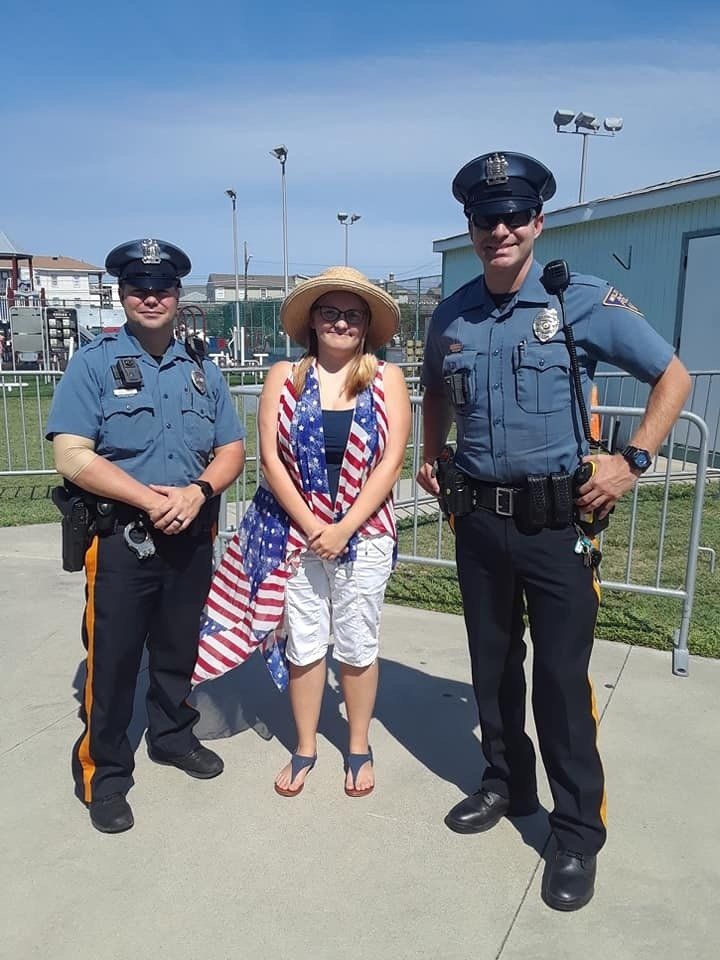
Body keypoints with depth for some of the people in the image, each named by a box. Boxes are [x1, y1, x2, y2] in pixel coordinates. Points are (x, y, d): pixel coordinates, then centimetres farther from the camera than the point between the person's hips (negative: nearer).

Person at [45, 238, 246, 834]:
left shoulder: (202, 369, 8)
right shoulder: (94, 363, -5)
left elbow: (232, 450, 6)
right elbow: (72, 456, -14)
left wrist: (197, 492, -14)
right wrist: (153, 500, -20)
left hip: (192, 537, 4)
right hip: (121, 539, -4)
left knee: (180, 649, 18)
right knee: (112, 661, 4)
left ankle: (173, 736, 40)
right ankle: (103, 774, 23)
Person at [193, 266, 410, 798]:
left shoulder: (387, 379, 0)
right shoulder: (285, 377, 2)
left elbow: (391, 461, -6)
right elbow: (271, 458, -3)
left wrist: (343, 529, -13)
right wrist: (311, 525, -11)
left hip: (364, 532, 0)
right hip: (298, 531, 1)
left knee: (357, 648, 10)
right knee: (303, 644, 10)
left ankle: (359, 748, 31)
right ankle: (305, 747, 31)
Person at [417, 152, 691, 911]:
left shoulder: (583, 301, -7)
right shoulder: (450, 316, 5)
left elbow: (673, 376, -1)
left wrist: (632, 460, -10)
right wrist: (431, 457, 11)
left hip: (557, 523, -4)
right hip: (478, 522, 4)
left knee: (561, 679, 2)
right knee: (492, 665, 16)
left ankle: (578, 832, 21)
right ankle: (506, 785, 38)